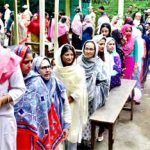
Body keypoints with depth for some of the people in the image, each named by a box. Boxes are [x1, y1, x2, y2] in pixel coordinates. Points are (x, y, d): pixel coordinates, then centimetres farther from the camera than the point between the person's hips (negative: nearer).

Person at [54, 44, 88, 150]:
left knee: (72, 129, 5)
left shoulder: (79, 70, -10)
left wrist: (71, 98, -16)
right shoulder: (57, 70, -2)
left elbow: (81, 88, -12)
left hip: (73, 104, -2)